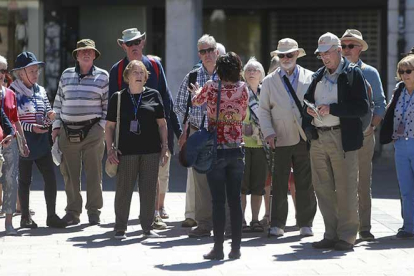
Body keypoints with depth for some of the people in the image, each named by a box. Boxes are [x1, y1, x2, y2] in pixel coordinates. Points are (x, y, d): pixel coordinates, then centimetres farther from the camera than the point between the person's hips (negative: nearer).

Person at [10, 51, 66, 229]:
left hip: (41, 141, 5)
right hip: (23, 142, -5)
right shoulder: (13, 91, -6)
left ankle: (51, 215, 4)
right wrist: (31, 127, -19)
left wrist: (50, 117, -7)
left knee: (50, 177, -2)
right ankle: (25, 217, 12)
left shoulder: (41, 91, 12)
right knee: (25, 179, 3)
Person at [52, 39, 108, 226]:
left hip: (92, 130, -3)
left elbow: (108, 104, 4)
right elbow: (58, 102, 14)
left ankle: (94, 211, 7)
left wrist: (103, 126, -5)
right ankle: (72, 212, 12)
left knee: (93, 172, -2)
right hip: (68, 131, 3)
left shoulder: (102, 76, 4)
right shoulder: (66, 75, 11)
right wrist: (56, 126, 8)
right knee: (70, 174, 5)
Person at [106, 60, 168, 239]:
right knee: (123, 190, 0)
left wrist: (165, 147, 6)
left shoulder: (153, 95, 8)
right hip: (126, 151, -1)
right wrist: (110, 149, -1)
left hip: (151, 150, 1)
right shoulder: (118, 98, 5)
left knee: (149, 190, 4)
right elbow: (109, 126, 7)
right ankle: (120, 229, 7)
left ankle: (147, 227, 13)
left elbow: (162, 123, 11)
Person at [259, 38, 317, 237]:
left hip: (306, 138, 0)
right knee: (279, 184, -1)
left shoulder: (310, 78, 10)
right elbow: (263, 110, 10)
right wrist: (268, 132, -4)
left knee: (306, 184, 3)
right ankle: (277, 224, 5)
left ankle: (305, 224, 12)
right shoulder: (270, 81, 11)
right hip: (281, 139, 0)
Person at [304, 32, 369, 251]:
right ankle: (331, 235, 14)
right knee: (323, 189, 7)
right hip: (318, 139, 6)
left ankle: (346, 236, 2)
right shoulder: (318, 76, 18)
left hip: (342, 139, -6)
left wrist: (331, 109, -16)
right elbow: (307, 100, 27)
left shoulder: (353, 74, -1)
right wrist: (309, 110, 3)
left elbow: (362, 107, -10)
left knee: (345, 189, -4)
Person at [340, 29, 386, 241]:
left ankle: (364, 228, 4)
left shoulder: (370, 73, 8)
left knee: (364, 184, 1)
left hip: (364, 134, 0)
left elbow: (380, 104, 8)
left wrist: (372, 125, -6)